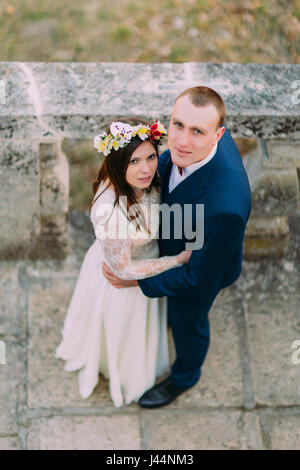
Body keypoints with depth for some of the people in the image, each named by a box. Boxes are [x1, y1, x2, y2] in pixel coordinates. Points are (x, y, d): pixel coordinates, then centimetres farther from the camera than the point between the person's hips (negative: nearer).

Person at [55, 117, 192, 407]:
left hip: (146, 260, 6)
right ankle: (123, 374, 61)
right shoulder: (111, 211, -44)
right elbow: (123, 268, -30)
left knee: (142, 325, 36)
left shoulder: (144, 181, -22)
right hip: (121, 284, -6)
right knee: (122, 332, 27)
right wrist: (178, 259, -26)